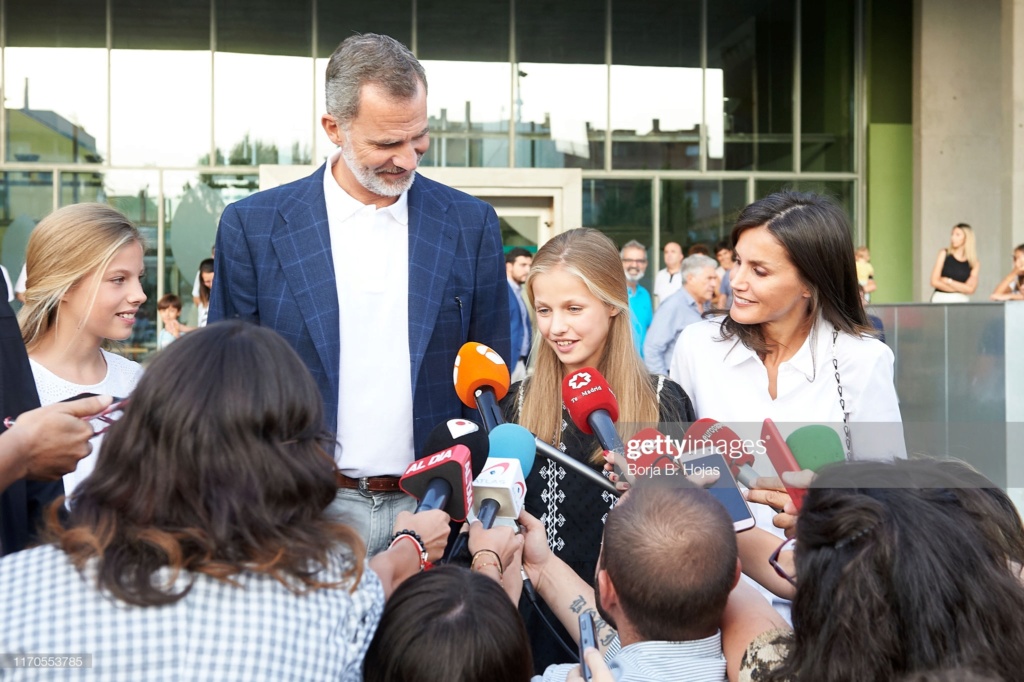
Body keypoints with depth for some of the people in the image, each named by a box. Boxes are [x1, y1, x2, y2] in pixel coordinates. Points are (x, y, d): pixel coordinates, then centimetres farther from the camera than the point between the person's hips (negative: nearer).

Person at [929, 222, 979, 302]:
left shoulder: (974, 263, 5)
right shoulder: (944, 253, 5)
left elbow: (970, 289, -4)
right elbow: (935, 281, -2)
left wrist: (947, 281, -5)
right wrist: (961, 288, -3)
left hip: (961, 302, 1)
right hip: (941, 299, -1)